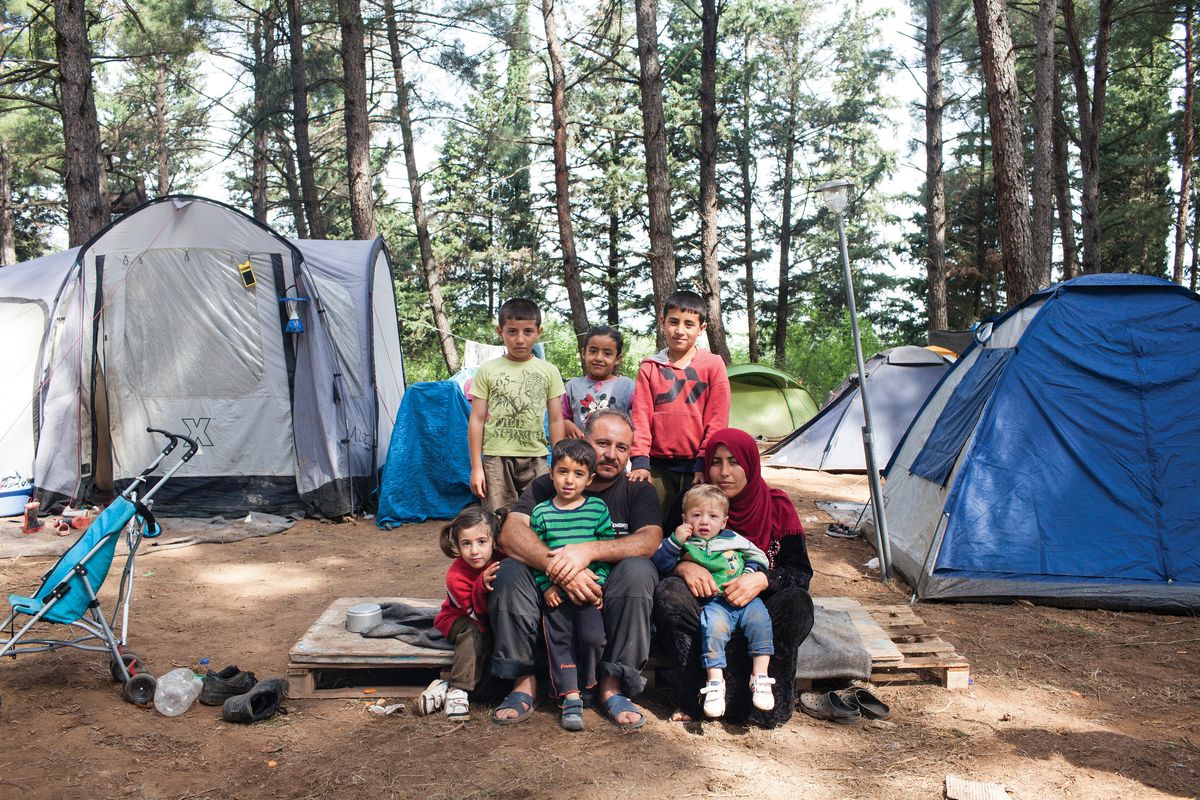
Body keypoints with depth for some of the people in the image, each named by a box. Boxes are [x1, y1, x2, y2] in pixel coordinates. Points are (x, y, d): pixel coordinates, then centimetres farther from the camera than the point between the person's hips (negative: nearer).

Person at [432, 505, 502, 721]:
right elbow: (476, 611, -27)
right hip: (459, 619, -4)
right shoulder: (456, 576, -28)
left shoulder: (501, 561, -17)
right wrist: (482, 585, -45)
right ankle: (458, 689, -31)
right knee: (473, 632, -37)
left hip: (492, 622, 4)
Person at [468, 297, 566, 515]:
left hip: (536, 459, 1)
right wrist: (476, 467, 1)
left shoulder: (549, 371, 6)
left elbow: (556, 420, 8)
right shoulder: (488, 370, 3)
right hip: (496, 458, -1)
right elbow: (477, 419, 4)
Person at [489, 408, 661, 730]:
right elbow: (510, 533, -16)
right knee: (509, 570, -24)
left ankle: (613, 686, -21)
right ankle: (524, 681, -18)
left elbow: (651, 540, -16)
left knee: (638, 570, -30)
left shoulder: (637, 490, 3)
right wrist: (558, 569, -33)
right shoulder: (547, 486, 1)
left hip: (608, 595, 0)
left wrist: (588, 550, -31)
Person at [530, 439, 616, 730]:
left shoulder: (598, 509, 2)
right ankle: (571, 697, 4)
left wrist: (599, 582, -7)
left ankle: (582, 683, 12)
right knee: (560, 639, -4)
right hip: (556, 591, 1)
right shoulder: (541, 513, 2)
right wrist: (546, 586, -8)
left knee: (593, 637, -13)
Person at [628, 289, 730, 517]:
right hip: (659, 468, 2)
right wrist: (640, 461, -8)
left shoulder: (713, 365, 1)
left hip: (699, 467, -1)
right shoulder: (649, 368, 6)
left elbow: (717, 420, -1)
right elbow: (641, 417, 2)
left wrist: (705, 463, -7)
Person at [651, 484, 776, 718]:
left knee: (759, 619, -25)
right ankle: (715, 682, -25)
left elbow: (758, 557, 22)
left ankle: (760, 677, -17)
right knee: (714, 627, -32)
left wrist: (749, 575, 3)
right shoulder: (685, 545, 11)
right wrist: (675, 540, -10)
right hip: (714, 602, -2)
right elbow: (659, 564, 1)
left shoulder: (734, 540, 16)